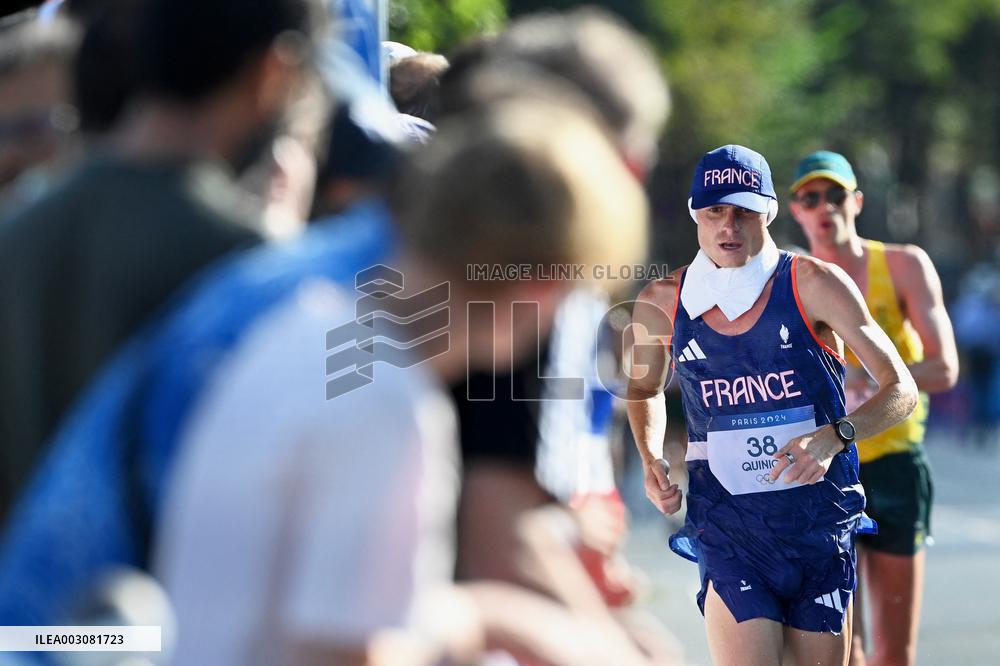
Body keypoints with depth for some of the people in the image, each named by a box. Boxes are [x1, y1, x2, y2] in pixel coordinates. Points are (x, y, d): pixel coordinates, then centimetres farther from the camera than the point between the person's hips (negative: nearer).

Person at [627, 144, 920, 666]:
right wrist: (650, 461, 4)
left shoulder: (814, 284, -6)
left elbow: (901, 390, -5)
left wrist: (834, 436, -23)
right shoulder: (661, 304, 1)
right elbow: (644, 389, 23)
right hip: (728, 532, 0)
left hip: (819, 523, 0)